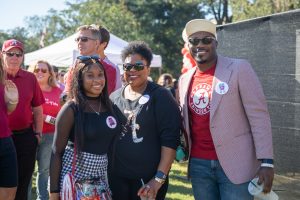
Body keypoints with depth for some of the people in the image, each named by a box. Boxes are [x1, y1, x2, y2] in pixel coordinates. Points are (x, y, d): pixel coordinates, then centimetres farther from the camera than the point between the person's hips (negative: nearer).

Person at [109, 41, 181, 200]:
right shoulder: (114, 97, 7)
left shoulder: (160, 96, -6)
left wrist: (159, 178, -16)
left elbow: (170, 140, -11)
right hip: (116, 178, 4)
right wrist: (105, 170, 10)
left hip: (148, 179, -4)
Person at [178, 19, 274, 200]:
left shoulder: (239, 68, -7)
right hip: (199, 164, 5)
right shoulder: (184, 79, 9)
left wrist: (266, 161, -15)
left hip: (235, 164, -5)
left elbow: (259, 116, -10)